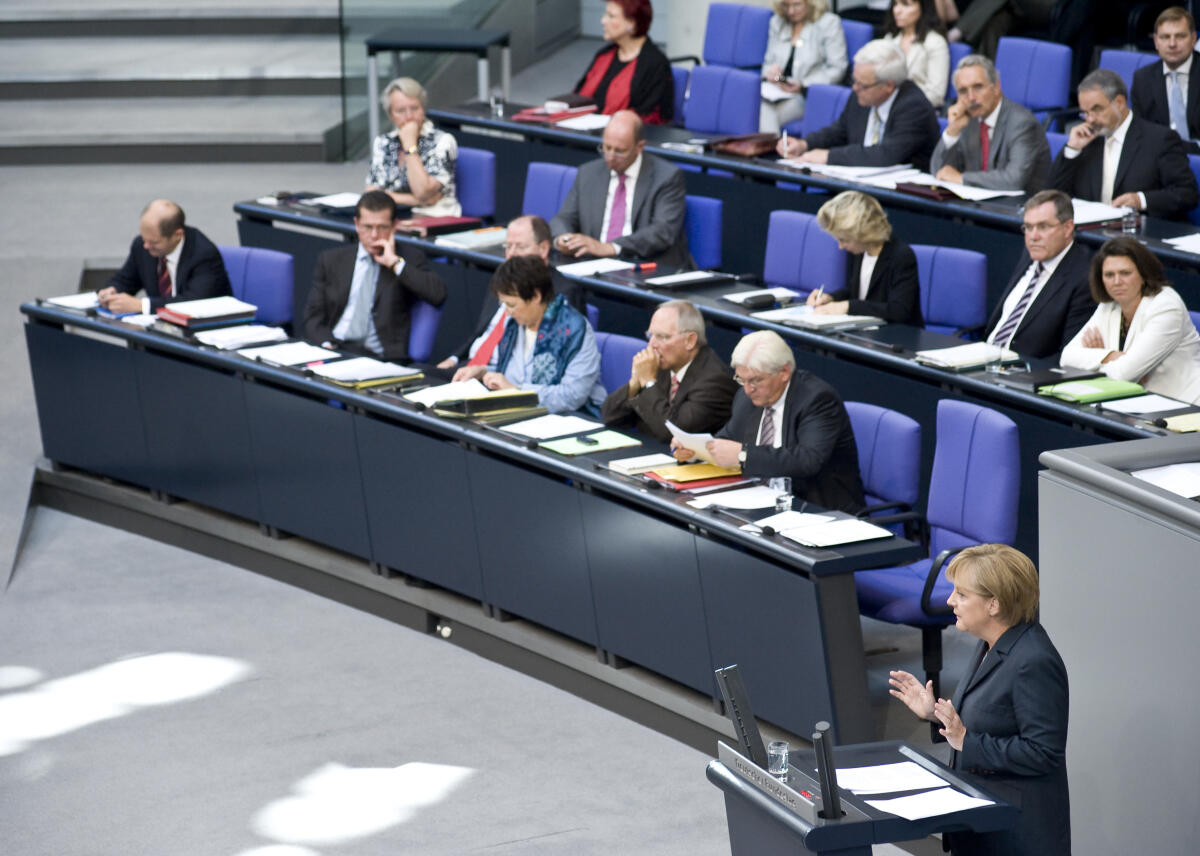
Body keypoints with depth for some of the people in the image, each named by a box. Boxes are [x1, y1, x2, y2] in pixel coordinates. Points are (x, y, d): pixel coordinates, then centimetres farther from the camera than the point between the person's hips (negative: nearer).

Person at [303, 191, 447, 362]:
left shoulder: (409, 258, 10)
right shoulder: (330, 260, 16)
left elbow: (438, 295, -7)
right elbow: (313, 317, 11)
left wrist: (395, 263, -7)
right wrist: (327, 346, -10)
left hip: (379, 358, -2)